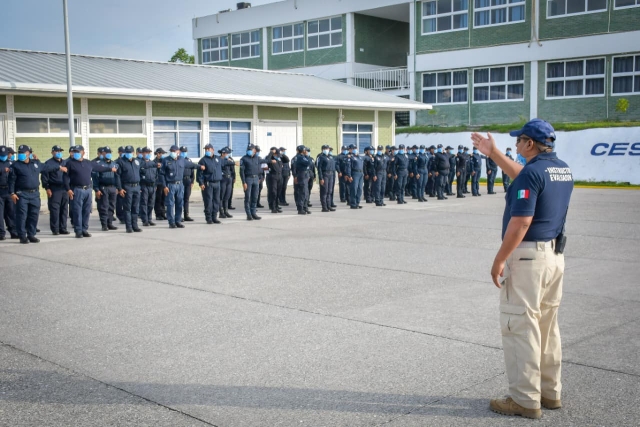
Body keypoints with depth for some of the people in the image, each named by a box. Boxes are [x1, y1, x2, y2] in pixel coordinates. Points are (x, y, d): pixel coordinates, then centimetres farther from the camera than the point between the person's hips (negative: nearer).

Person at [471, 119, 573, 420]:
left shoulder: (533, 171, -17)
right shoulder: (563, 170, 10)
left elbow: (521, 222, -22)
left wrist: (499, 259, -17)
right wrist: (493, 153, 30)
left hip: (527, 256, -9)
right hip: (555, 254, 9)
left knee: (520, 326, -2)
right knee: (547, 326, 16)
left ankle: (525, 400, 3)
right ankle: (550, 392, 25)